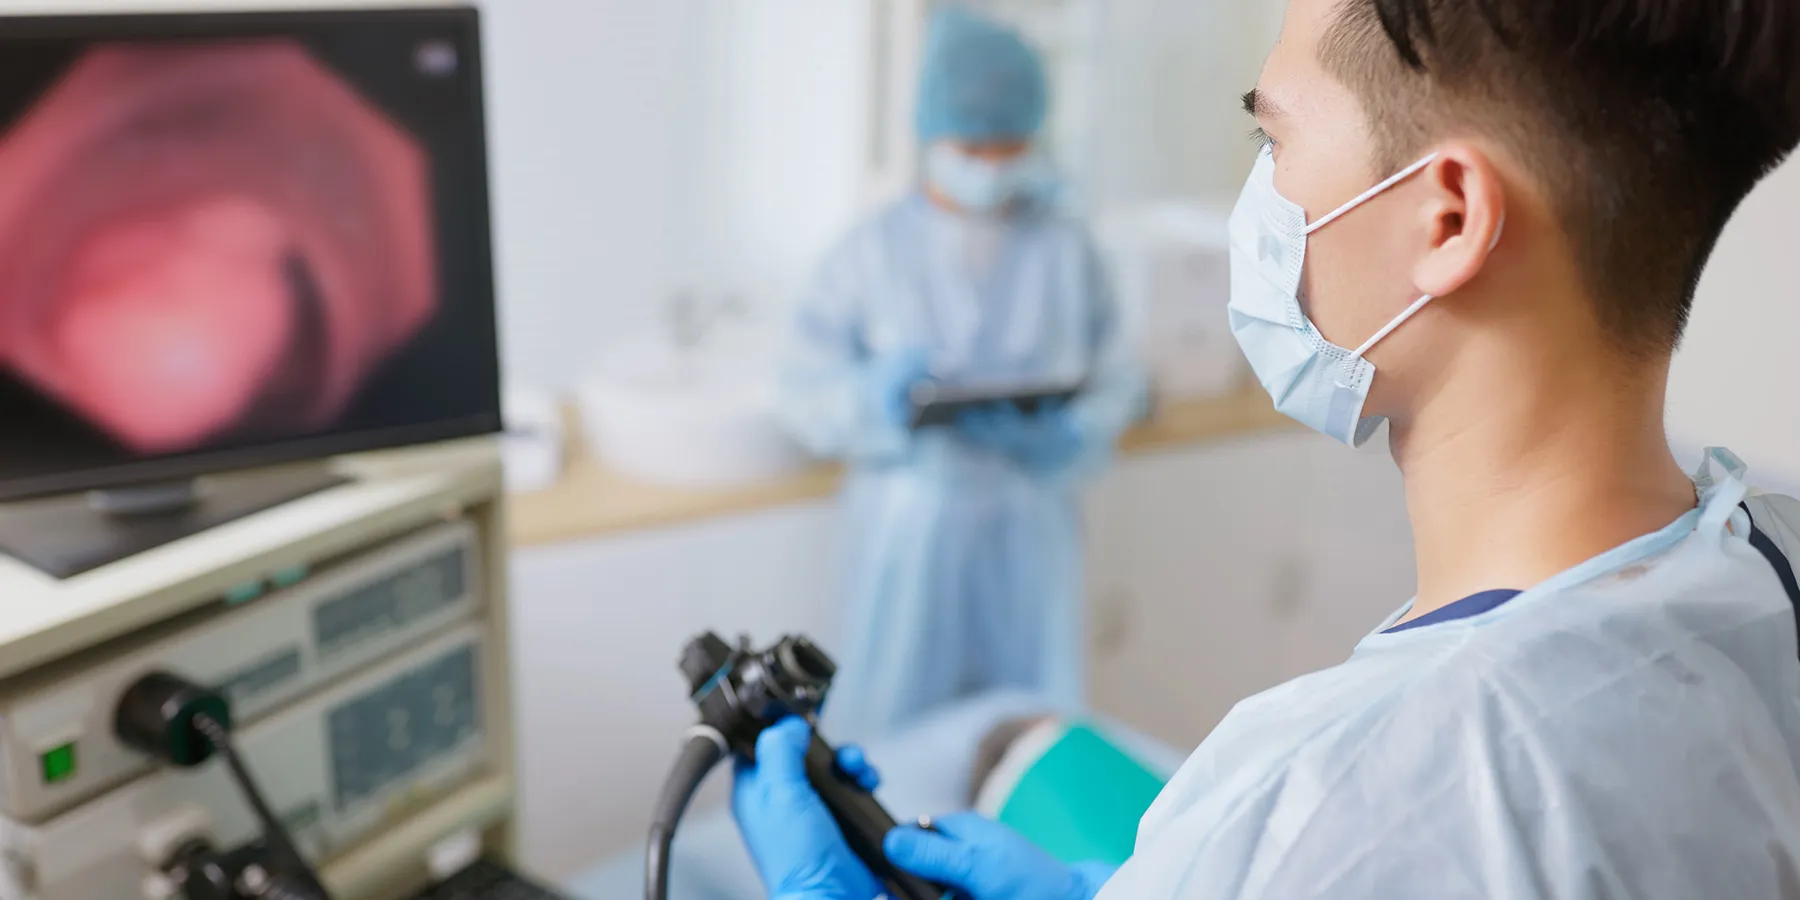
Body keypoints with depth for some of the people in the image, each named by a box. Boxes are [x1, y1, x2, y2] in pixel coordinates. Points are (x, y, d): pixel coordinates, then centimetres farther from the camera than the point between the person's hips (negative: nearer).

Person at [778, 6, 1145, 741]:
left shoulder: (1065, 251, 2)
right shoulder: (873, 253, -2)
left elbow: (1117, 380, 3)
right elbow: (805, 397, -3)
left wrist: (1070, 435, -18)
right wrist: (877, 393, -23)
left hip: (1030, 523, 2)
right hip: (911, 523, -1)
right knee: (896, 733, 3)